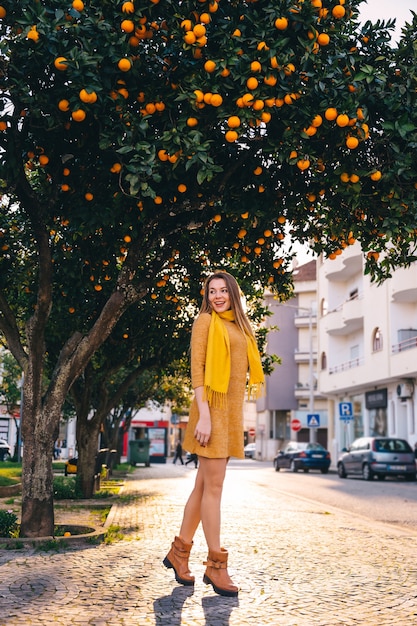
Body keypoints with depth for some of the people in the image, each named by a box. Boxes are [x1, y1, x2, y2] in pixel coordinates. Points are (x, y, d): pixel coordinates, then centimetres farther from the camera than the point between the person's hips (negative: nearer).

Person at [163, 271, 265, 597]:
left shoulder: (239, 326, 19)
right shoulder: (206, 321, -2)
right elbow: (197, 370, -9)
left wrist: (240, 415, 14)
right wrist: (203, 415, -18)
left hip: (232, 409, 7)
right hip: (213, 407, -7)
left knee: (204, 484, 10)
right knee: (214, 485, -6)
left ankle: (179, 551, 19)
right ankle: (216, 564, -2)